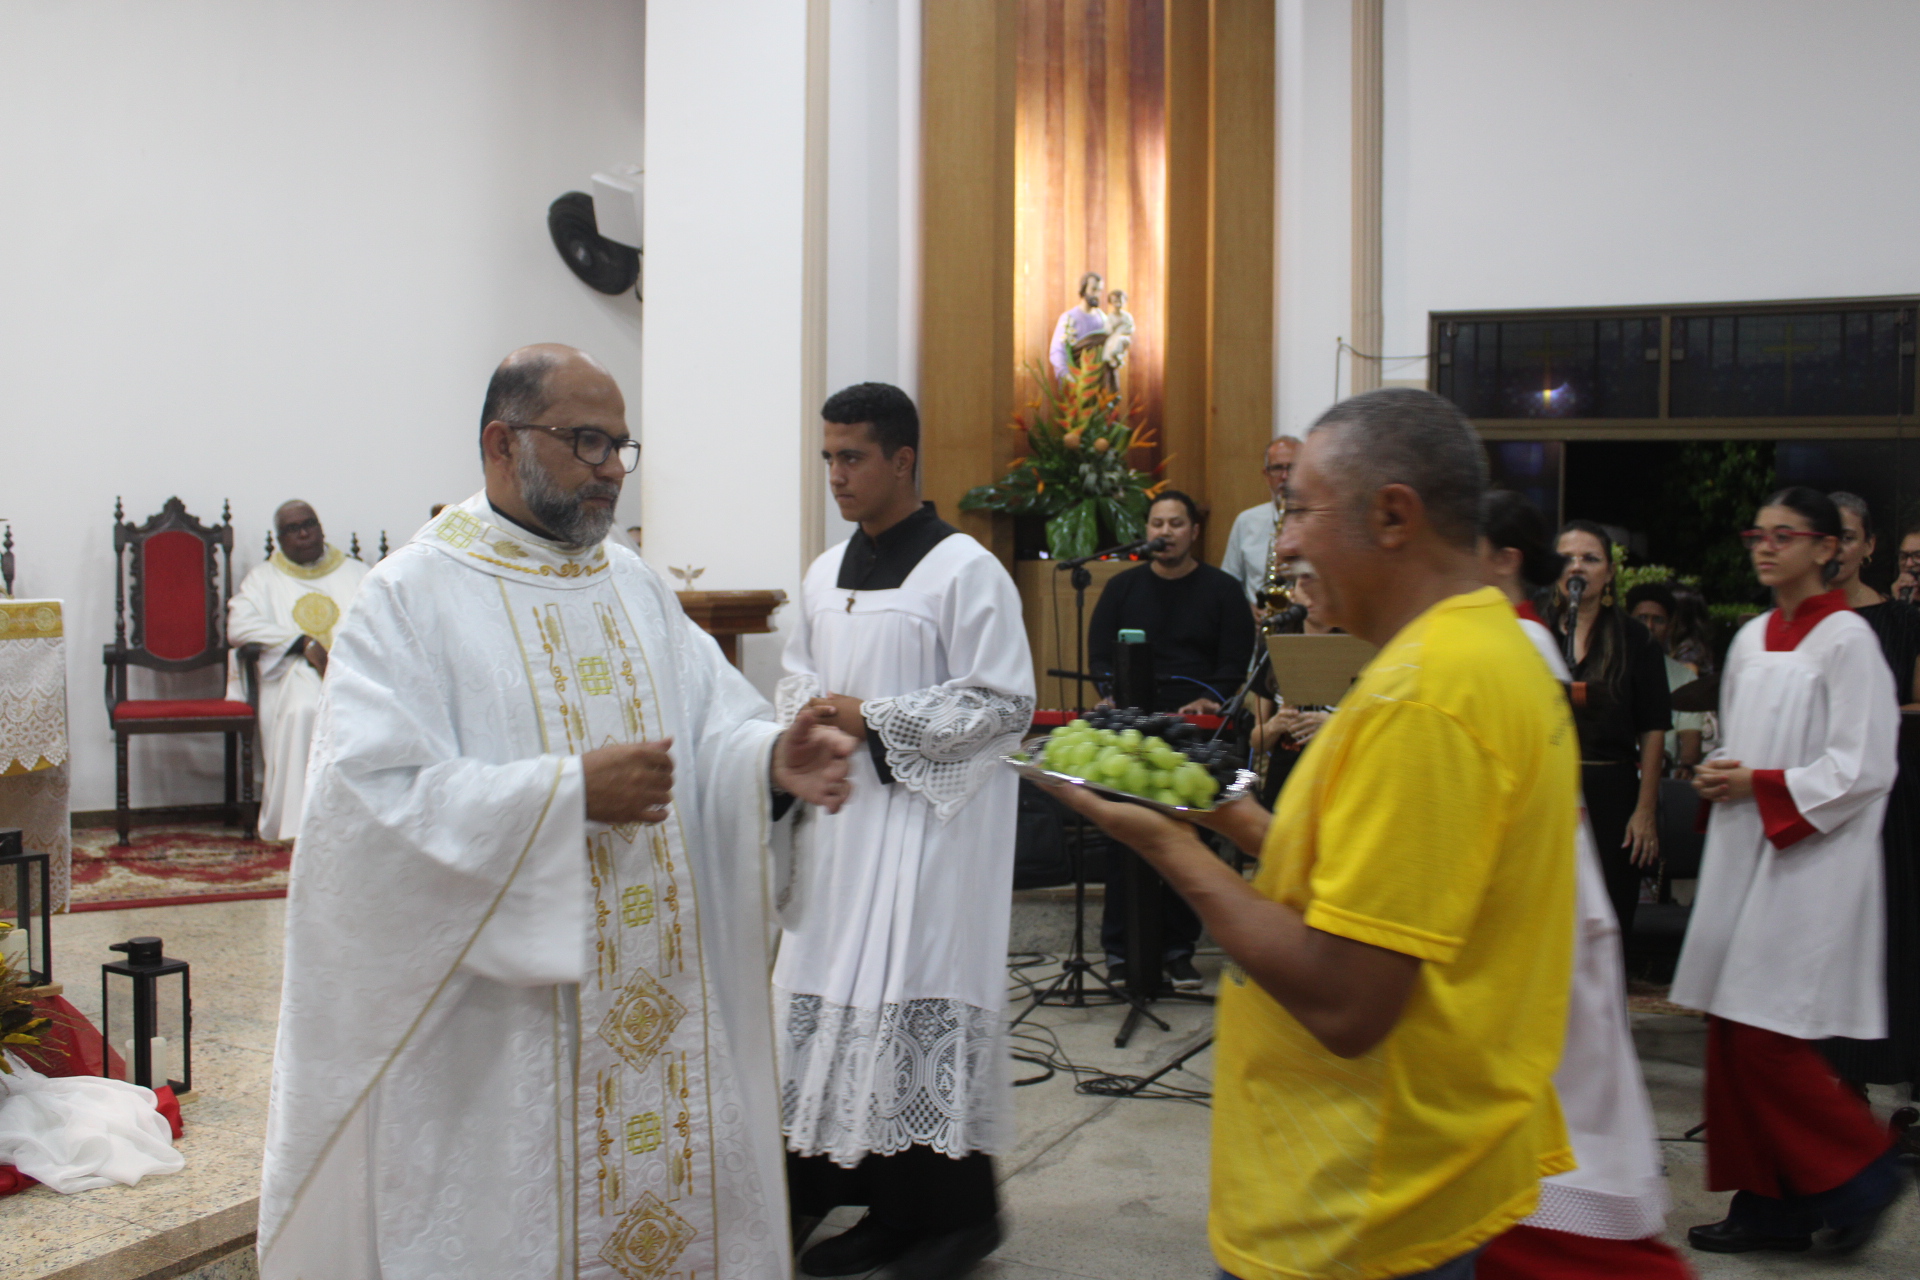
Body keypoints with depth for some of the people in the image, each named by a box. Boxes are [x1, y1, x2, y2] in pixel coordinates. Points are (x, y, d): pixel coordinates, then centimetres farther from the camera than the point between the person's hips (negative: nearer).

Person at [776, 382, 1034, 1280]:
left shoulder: (964, 571, -9)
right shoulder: (826, 574, 13)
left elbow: (1003, 703, -12)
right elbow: (797, 674, 25)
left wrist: (874, 721, -14)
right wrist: (810, 715, 1)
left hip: (930, 819, -7)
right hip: (838, 814, 7)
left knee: (921, 1007, -6)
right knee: (837, 1008, 7)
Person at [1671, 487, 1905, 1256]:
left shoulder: (1846, 639, -9)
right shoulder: (1752, 639, 14)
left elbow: (1861, 767, -14)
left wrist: (1759, 785, -14)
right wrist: (1719, 777, 2)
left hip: (1809, 862, -8)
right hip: (1743, 855, 8)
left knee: (1765, 1034, -9)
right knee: (1734, 1033, 6)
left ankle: (1858, 1176, 10)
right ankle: (1769, 1204, 15)